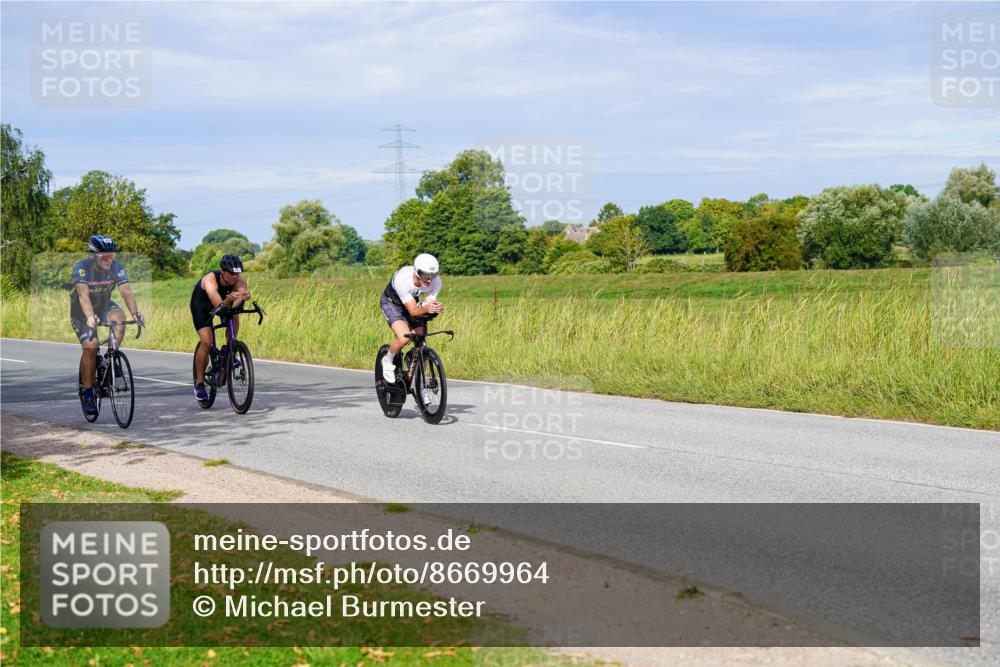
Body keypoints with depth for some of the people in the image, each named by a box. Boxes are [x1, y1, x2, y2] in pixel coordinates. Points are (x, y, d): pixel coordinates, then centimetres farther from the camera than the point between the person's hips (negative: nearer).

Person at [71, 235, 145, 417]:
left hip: (104, 305, 3)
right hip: (81, 311, -2)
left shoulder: (117, 267, -19)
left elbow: (126, 291, -30)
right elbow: (83, 295, -39)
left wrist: (135, 313, -48)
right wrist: (90, 317, -56)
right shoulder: (81, 268, -27)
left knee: (119, 317, -31)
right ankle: (88, 394, -5)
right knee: (90, 347, -18)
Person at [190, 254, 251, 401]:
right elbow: (219, 306, -50)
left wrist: (242, 298, -67)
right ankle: (199, 383, -3)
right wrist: (228, 300, -70)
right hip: (201, 303, -4)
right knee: (207, 342, -18)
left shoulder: (240, 280, -30)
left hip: (225, 302, 4)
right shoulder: (210, 280, -39)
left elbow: (235, 305, -45)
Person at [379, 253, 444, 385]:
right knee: (404, 337, -28)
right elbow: (413, 311, -38)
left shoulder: (436, 281, -27)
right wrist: (425, 308, -59)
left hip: (412, 302, 5)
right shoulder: (402, 279, -40)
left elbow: (429, 303, -25)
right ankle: (388, 361, 1)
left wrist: (437, 308, -48)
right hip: (391, 303, -5)